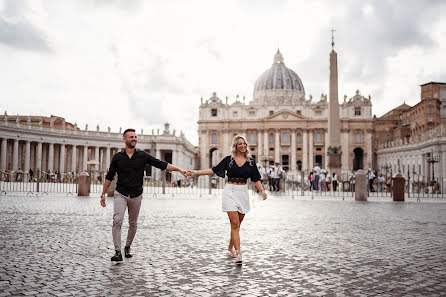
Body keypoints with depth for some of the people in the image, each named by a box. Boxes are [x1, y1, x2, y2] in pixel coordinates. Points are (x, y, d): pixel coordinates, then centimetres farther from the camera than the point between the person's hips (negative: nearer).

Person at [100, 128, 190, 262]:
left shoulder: (143, 155, 1)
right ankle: (118, 252, -15)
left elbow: (161, 164, -4)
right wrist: (103, 194, 8)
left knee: (133, 224, 10)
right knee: (117, 221, -17)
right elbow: (109, 177, 9)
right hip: (121, 194, -1)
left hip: (136, 196, 1)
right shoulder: (117, 157, 2)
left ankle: (127, 247, 30)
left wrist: (180, 170, -14)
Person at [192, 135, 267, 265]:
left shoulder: (250, 162, 8)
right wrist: (196, 172, -2)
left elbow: (256, 179, 10)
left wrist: (262, 190, -5)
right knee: (235, 223, -10)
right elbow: (213, 170, 4)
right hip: (230, 192, -2)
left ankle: (230, 247, 30)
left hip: (243, 193, 2)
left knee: (236, 224, 8)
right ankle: (238, 253, -11)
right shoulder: (228, 159, 3)